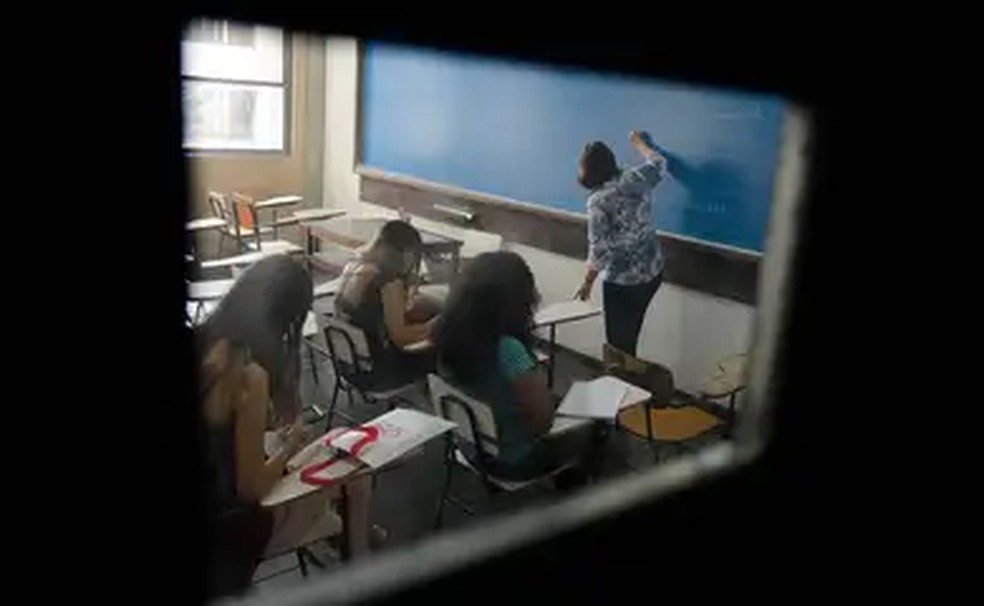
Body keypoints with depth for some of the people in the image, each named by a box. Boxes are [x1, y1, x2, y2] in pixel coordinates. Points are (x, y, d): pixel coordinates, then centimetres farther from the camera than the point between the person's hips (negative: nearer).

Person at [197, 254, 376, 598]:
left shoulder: (202, 342, -6)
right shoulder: (249, 374, -29)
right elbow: (251, 488, -22)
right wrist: (290, 446, -5)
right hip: (224, 529, -8)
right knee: (355, 474, 6)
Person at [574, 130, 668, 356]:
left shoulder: (598, 201, -19)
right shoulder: (636, 178, -3)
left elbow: (599, 250, -19)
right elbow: (659, 163, 21)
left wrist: (587, 282, -6)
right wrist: (640, 142, 38)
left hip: (622, 281, -6)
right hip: (653, 271, 7)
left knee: (618, 341, 9)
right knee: (629, 335, 20)